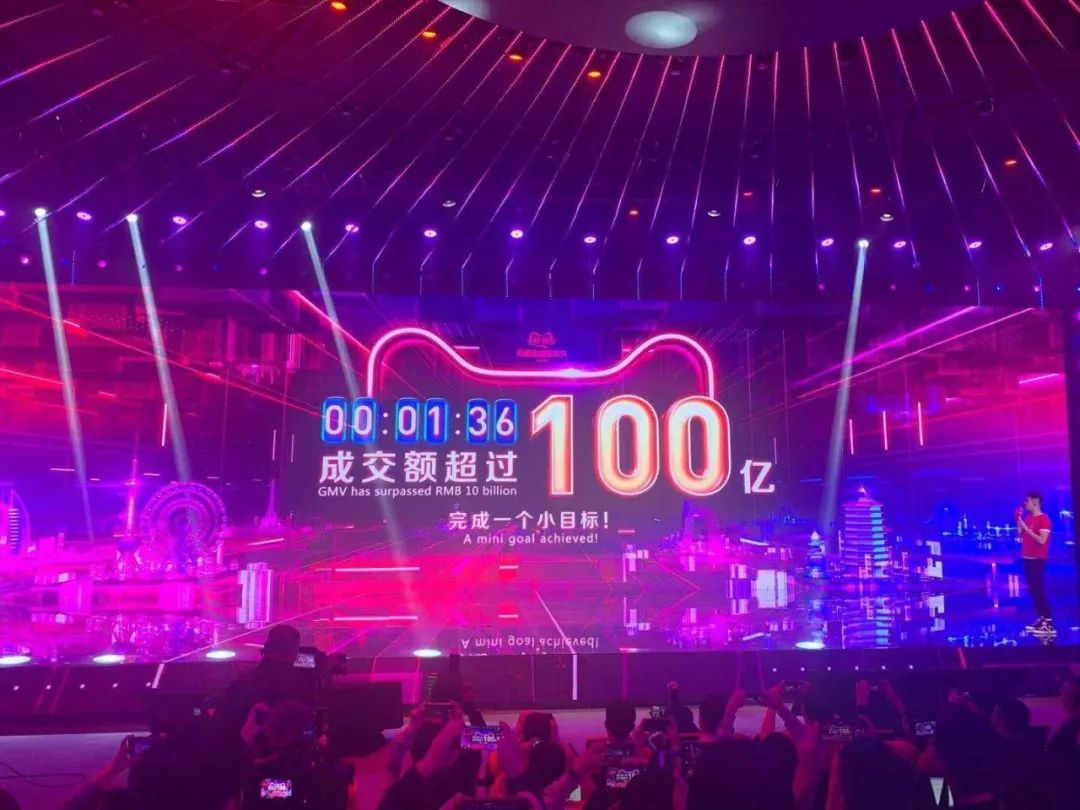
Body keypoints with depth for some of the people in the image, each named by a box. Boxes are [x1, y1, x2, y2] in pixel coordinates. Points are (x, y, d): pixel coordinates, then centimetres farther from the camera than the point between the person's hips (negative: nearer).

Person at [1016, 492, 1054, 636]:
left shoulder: (1044, 519, -13)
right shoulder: (1028, 518, 12)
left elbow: (1042, 540, -22)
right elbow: (1020, 535, 9)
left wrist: (1026, 528, -21)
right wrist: (1018, 520, 3)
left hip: (1038, 560, -8)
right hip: (1027, 559, 8)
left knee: (1040, 590, -10)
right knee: (1033, 590, 9)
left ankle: (1049, 625, -8)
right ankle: (1042, 619, 14)